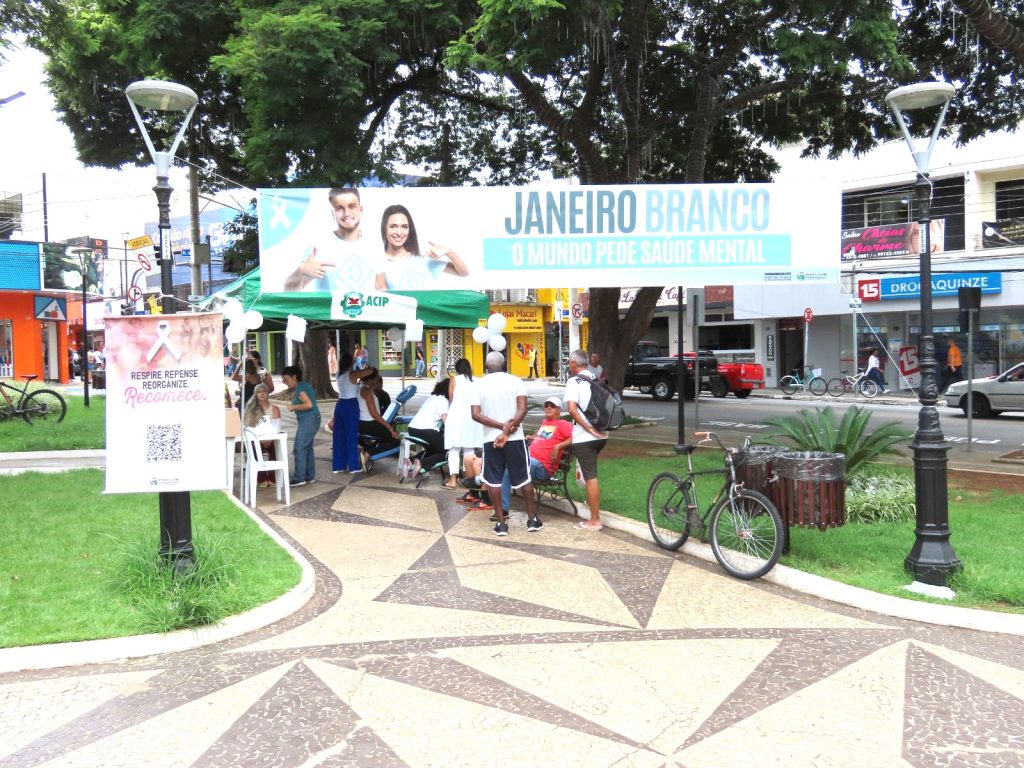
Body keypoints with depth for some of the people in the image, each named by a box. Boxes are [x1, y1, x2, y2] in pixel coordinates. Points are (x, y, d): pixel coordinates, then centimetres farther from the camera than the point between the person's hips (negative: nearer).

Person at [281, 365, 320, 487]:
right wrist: (294, 397, 9)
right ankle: (310, 476, 18)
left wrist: (294, 407, -15)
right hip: (309, 420, 10)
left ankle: (299, 478, -6)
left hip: (308, 420, -10)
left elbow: (309, 404, -26)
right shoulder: (303, 385, 14)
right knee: (307, 447, 14)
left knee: (299, 448, -8)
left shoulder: (300, 388, -16)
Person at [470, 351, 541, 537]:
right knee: (524, 479, 11)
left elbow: (476, 414, -10)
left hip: (491, 439, 0)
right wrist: (507, 431, -16)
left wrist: (501, 426, -11)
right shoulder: (515, 381, -1)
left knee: (493, 481, 8)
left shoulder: (479, 385, 1)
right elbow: (522, 409, -12)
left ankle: (501, 523, 9)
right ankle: (532, 519, 17)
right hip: (515, 438, 0)